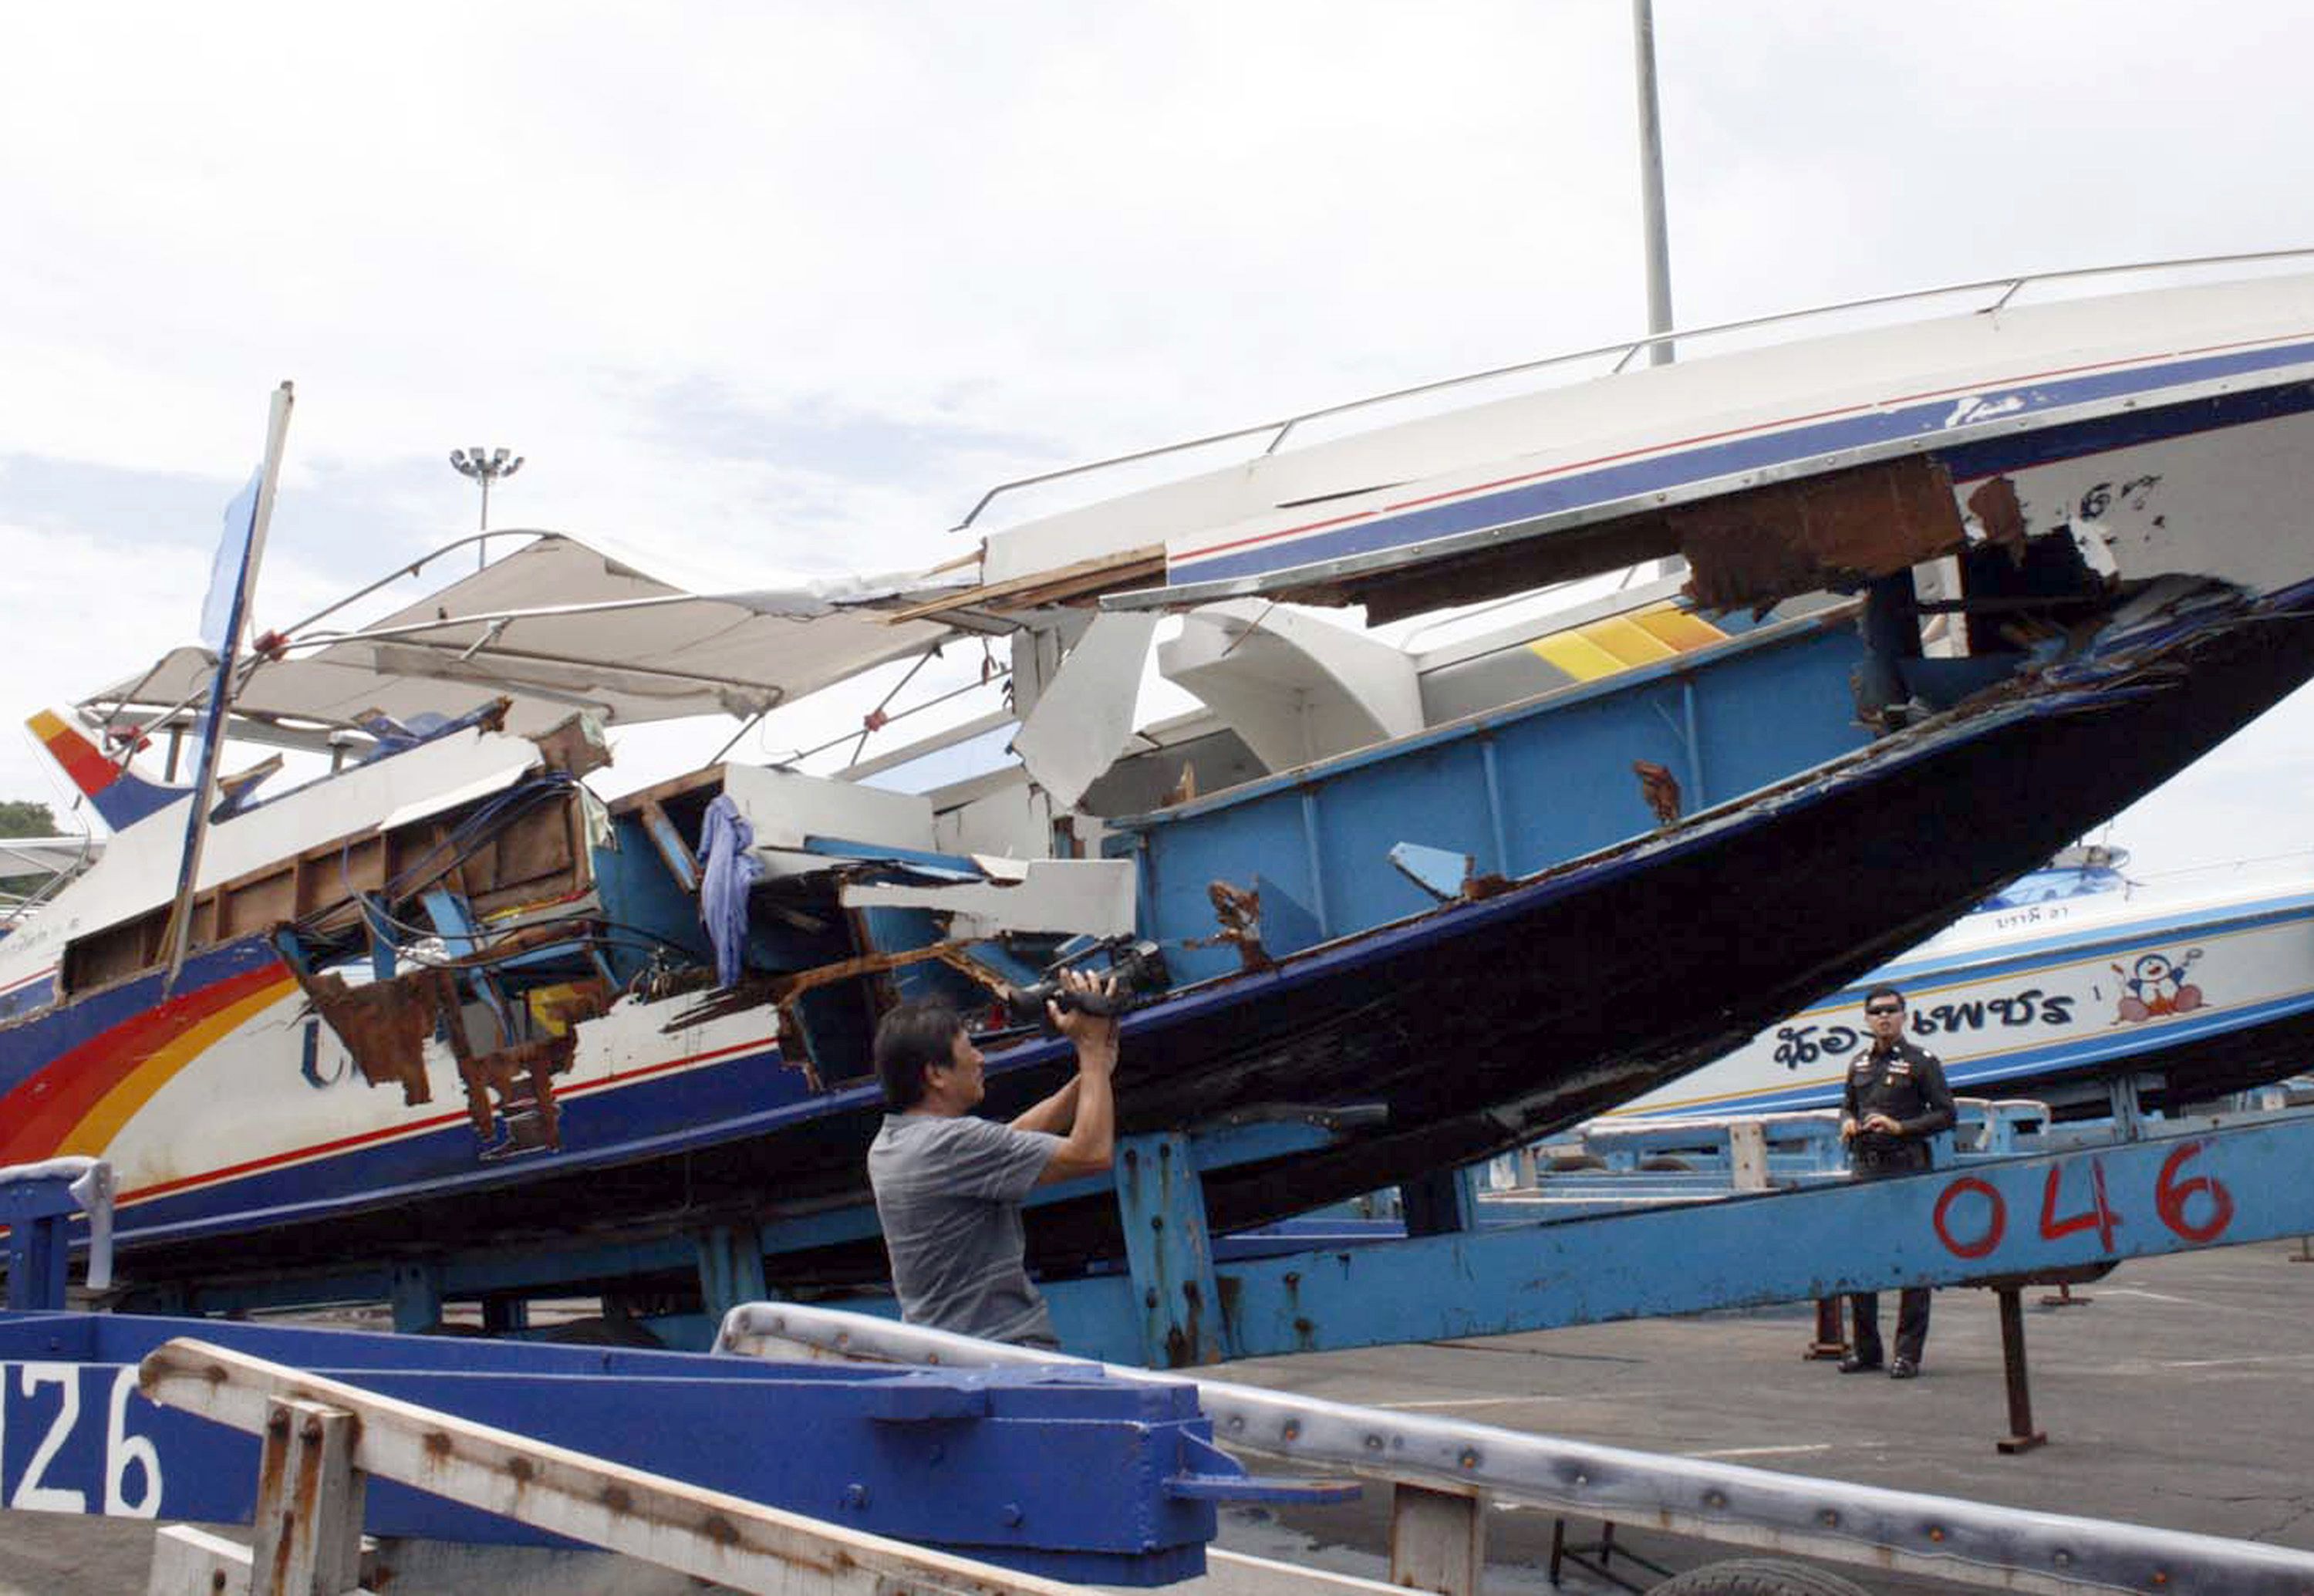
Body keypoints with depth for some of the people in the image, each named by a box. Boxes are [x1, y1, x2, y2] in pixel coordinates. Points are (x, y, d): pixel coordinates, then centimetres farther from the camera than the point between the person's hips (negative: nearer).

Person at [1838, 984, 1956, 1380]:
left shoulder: (1922, 1062, -1)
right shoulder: (1859, 1064, 15)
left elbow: (1946, 1114, -5)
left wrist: (1900, 1127, -15)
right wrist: (1848, 1122, 5)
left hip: (1907, 1171, -6)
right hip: (1865, 1169, 6)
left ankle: (1908, 1353, 2)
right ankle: (1865, 1349, 16)